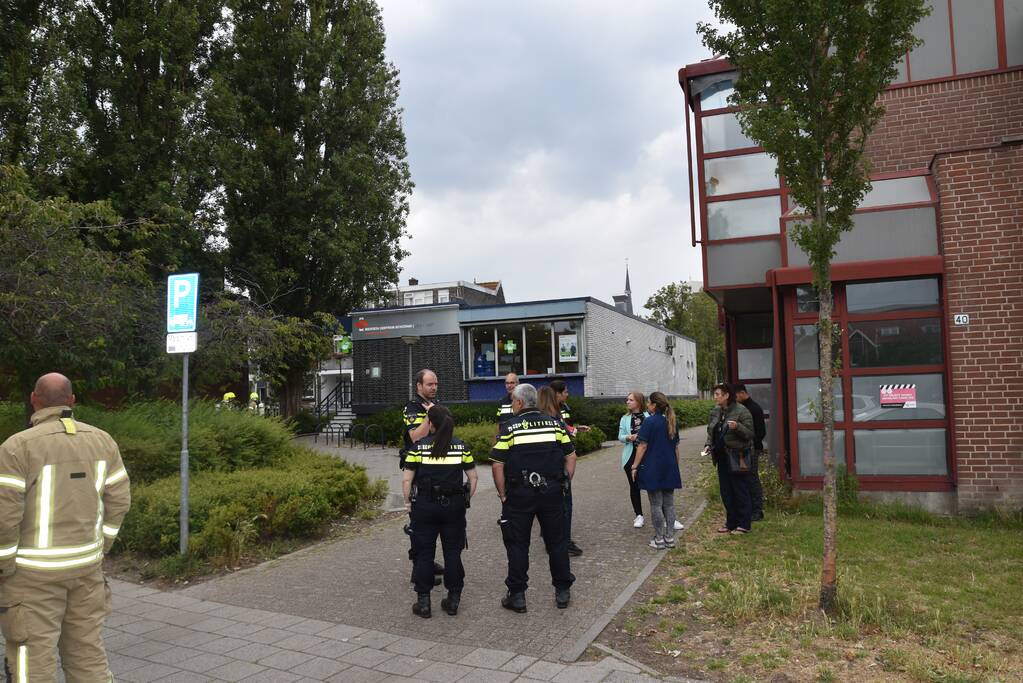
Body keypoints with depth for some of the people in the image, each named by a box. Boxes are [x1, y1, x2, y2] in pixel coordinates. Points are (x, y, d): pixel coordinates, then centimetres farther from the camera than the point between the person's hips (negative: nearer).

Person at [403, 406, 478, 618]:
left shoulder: (419, 446, -6)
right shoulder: (462, 447, 1)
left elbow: (406, 479, -8)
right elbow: (473, 477, 3)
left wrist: (408, 502, 4)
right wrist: (466, 500, 13)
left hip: (424, 505, -2)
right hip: (454, 505, 2)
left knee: (424, 553, 9)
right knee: (453, 552, 12)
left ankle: (423, 602, 13)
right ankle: (453, 600, 18)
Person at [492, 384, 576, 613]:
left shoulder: (509, 428, -7)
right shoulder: (555, 424, 3)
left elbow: (497, 465, -10)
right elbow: (571, 456, 5)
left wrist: (503, 494, -1)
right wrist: (564, 484, 11)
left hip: (520, 494, -3)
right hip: (552, 492, 3)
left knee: (517, 545, 8)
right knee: (557, 542, 14)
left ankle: (517, 596, 15)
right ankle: (563, 592, 23)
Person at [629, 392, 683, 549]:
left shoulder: (649, 422, -12)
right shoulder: (671, 423, 8)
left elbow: (642, 446, -13)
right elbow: (676, 447, 15)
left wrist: (635, 466, -8)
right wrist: (676, 466, 24)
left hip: (653, 468, -6)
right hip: (670, 468, 6)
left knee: (656, 505, 1)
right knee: (669, 504, 11)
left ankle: (659, 539, 5)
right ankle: (670, 538, 14)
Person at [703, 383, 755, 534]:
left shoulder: (741, 411, -13)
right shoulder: (715, 411, 9)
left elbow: (750, 434, -15)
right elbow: (711, 431, 19)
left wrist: (737, 427, -32)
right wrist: (708, 445, 3)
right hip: (722, 457, 8)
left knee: (740, 491, 1)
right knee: (726, 492, 14)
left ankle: (744, 524, 12)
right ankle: (731, 522, 26)